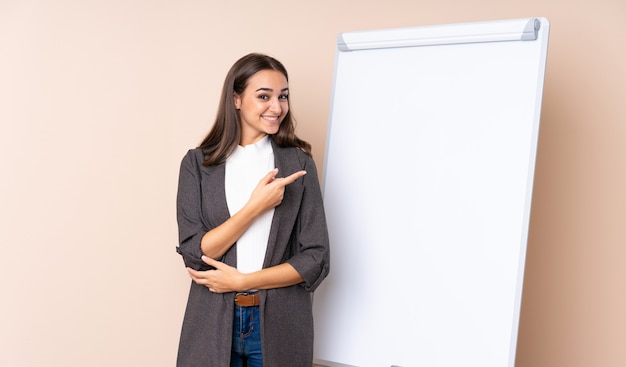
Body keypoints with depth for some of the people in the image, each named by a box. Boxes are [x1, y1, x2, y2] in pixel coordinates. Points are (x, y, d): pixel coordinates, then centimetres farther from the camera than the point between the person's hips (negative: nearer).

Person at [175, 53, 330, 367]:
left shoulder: (298, 164, -2)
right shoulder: (197, 164, -1)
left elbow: (316, 259, -5)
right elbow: (194, 253, -9)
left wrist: (241, 280, -12)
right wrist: (256, 206, -17)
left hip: (280, 324, 0)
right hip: (214, 321, 0)